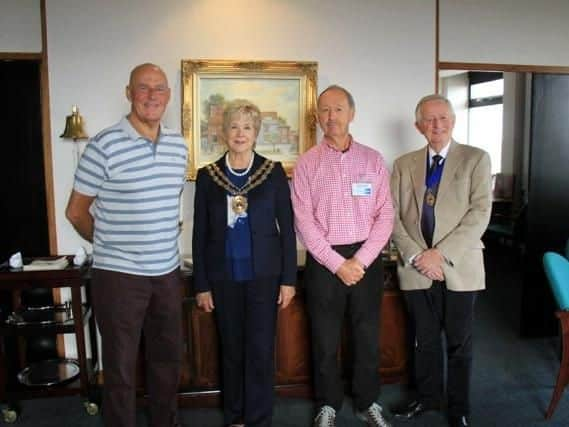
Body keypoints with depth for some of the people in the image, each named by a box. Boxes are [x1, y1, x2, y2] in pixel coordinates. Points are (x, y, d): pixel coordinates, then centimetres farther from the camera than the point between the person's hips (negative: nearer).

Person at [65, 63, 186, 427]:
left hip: (168, 272, 5)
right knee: (121, 368, 8)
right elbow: (77, 211, -2)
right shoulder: (104, 145, -11)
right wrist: (108, 244, 8)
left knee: (169, 358, 18)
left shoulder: (179, 146, 5)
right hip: (119, 275, -5)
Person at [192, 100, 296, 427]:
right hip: (224, 277, 2)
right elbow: (200, 234, 4)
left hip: (264, 275, -1)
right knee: (232, 350, 12)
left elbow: (287, 227, 0)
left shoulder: (273, 172, -1)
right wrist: (202, 285, 2)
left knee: (261, 350, 1)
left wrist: (288, 278, -3)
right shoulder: (207, 176, 2)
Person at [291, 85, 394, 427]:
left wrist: (359, 261, -10)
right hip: (324, 262, -1)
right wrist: (337, 263, -12)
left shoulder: (373, 159, 2)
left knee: (369, 337, 11)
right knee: (325, 340, 10)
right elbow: (304, 221, -6)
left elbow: (385, 215, -1)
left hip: (366, 260, 1)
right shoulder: (307, 163, -1)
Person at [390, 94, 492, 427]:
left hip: (459, 268, -2)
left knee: (459, 344, 11)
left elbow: (480, 213, -9)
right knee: (425, 340, 15)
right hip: (416, 270, 2)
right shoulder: (404, 165, 7)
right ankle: (427, 397, 35)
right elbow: (393, 216, 2)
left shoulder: (476, 159, 0)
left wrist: (441, 253, -16)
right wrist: (415, 255, -11)